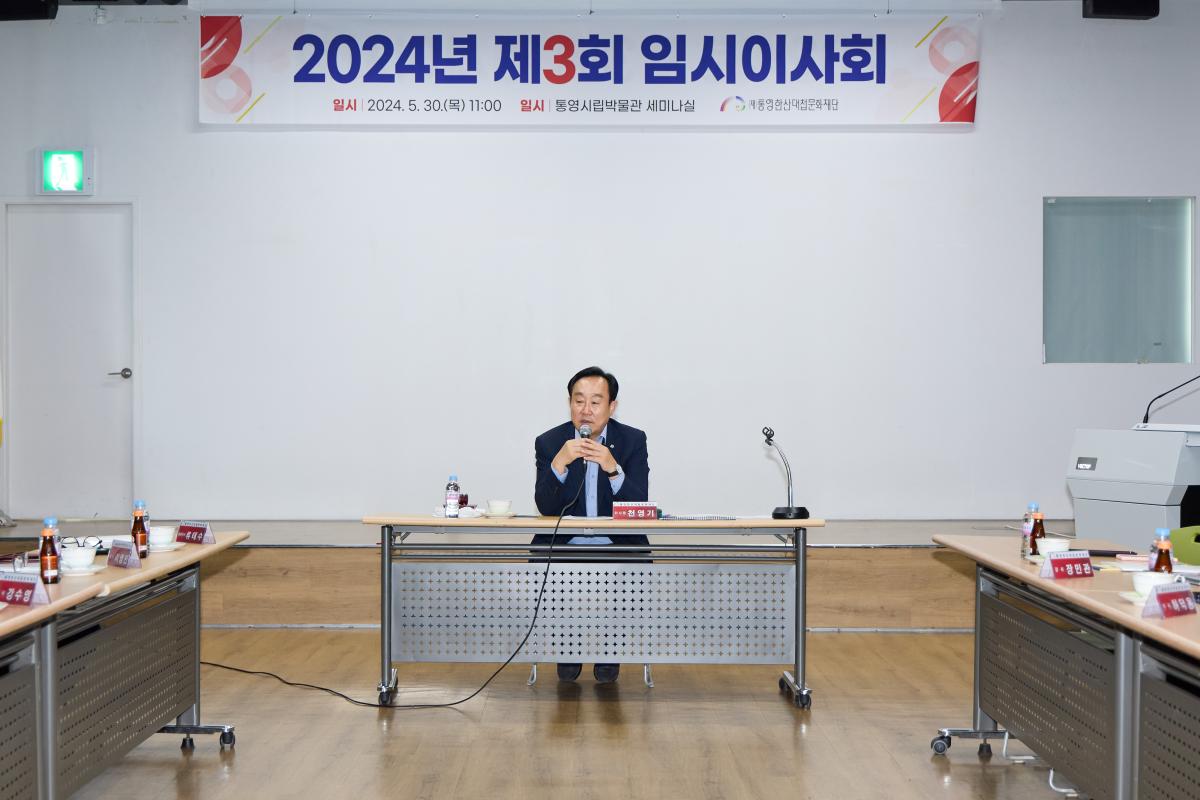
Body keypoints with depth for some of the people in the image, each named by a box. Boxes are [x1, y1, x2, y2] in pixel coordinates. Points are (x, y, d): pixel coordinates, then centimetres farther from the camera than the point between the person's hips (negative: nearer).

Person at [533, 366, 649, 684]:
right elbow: (545, 508, -11)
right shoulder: (549, 442, -3)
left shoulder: (633, 440, -3)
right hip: (564, 543, 1)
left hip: (617, 543, 0)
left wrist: (613, 468, -29)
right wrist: (560, 463, -27)